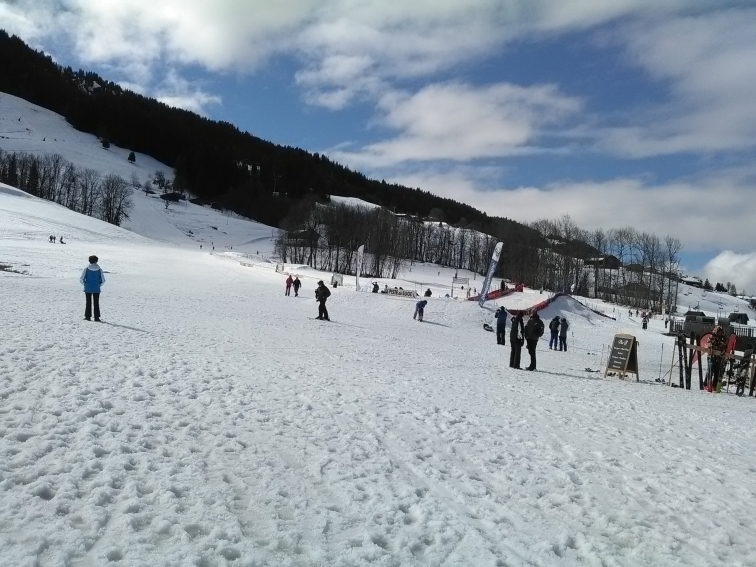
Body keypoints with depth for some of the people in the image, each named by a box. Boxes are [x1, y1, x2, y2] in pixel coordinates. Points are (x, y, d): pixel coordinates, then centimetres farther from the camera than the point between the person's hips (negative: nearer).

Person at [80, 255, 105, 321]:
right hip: (96, 289, 0)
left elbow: (81, 279, -6)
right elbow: (103, 280, -2)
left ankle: (88, 316, 11)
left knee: (88, 303, 10)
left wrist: (85, 285, 11)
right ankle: (96, 317, 5)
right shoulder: (99, 270, -3)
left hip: (88, 289, 0)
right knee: (96, 303, 6)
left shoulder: (86, 269, -5)